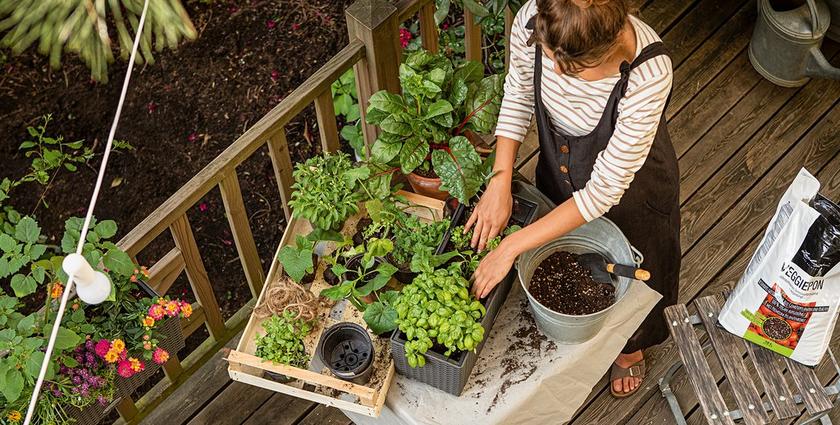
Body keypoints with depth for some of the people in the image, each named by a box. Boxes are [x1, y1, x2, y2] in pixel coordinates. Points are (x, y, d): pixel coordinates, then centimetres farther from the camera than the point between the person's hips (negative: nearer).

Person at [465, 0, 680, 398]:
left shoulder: (648, 74, -44)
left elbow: (605, 190, -36)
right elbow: (518, 95, -10)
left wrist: (511, 246, -33)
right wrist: (500, 181, -20)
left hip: (628, 185, -3)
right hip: (559, 172, 4)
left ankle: (631, 346, 60)